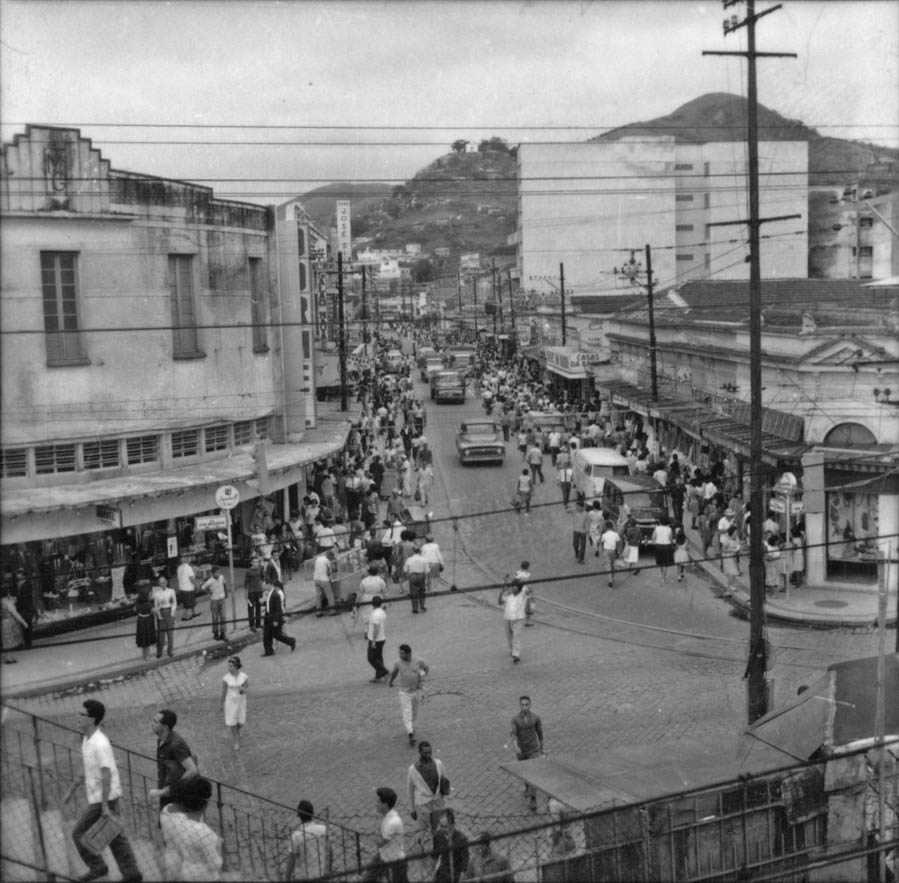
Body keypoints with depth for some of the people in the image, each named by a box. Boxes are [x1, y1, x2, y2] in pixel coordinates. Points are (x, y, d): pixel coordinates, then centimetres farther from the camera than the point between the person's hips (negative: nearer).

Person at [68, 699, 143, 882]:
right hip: (98, 796, 9)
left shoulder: (100, 744, -23)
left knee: (79, 834, 4)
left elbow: (107, 776, -25)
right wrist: (71, 789, 22)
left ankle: (97, 867, 19)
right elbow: (88, 769, 20)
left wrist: (104, 806, -25)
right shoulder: (87, 739, 7)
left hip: (104, 798, -9)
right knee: (115, 835, 13)